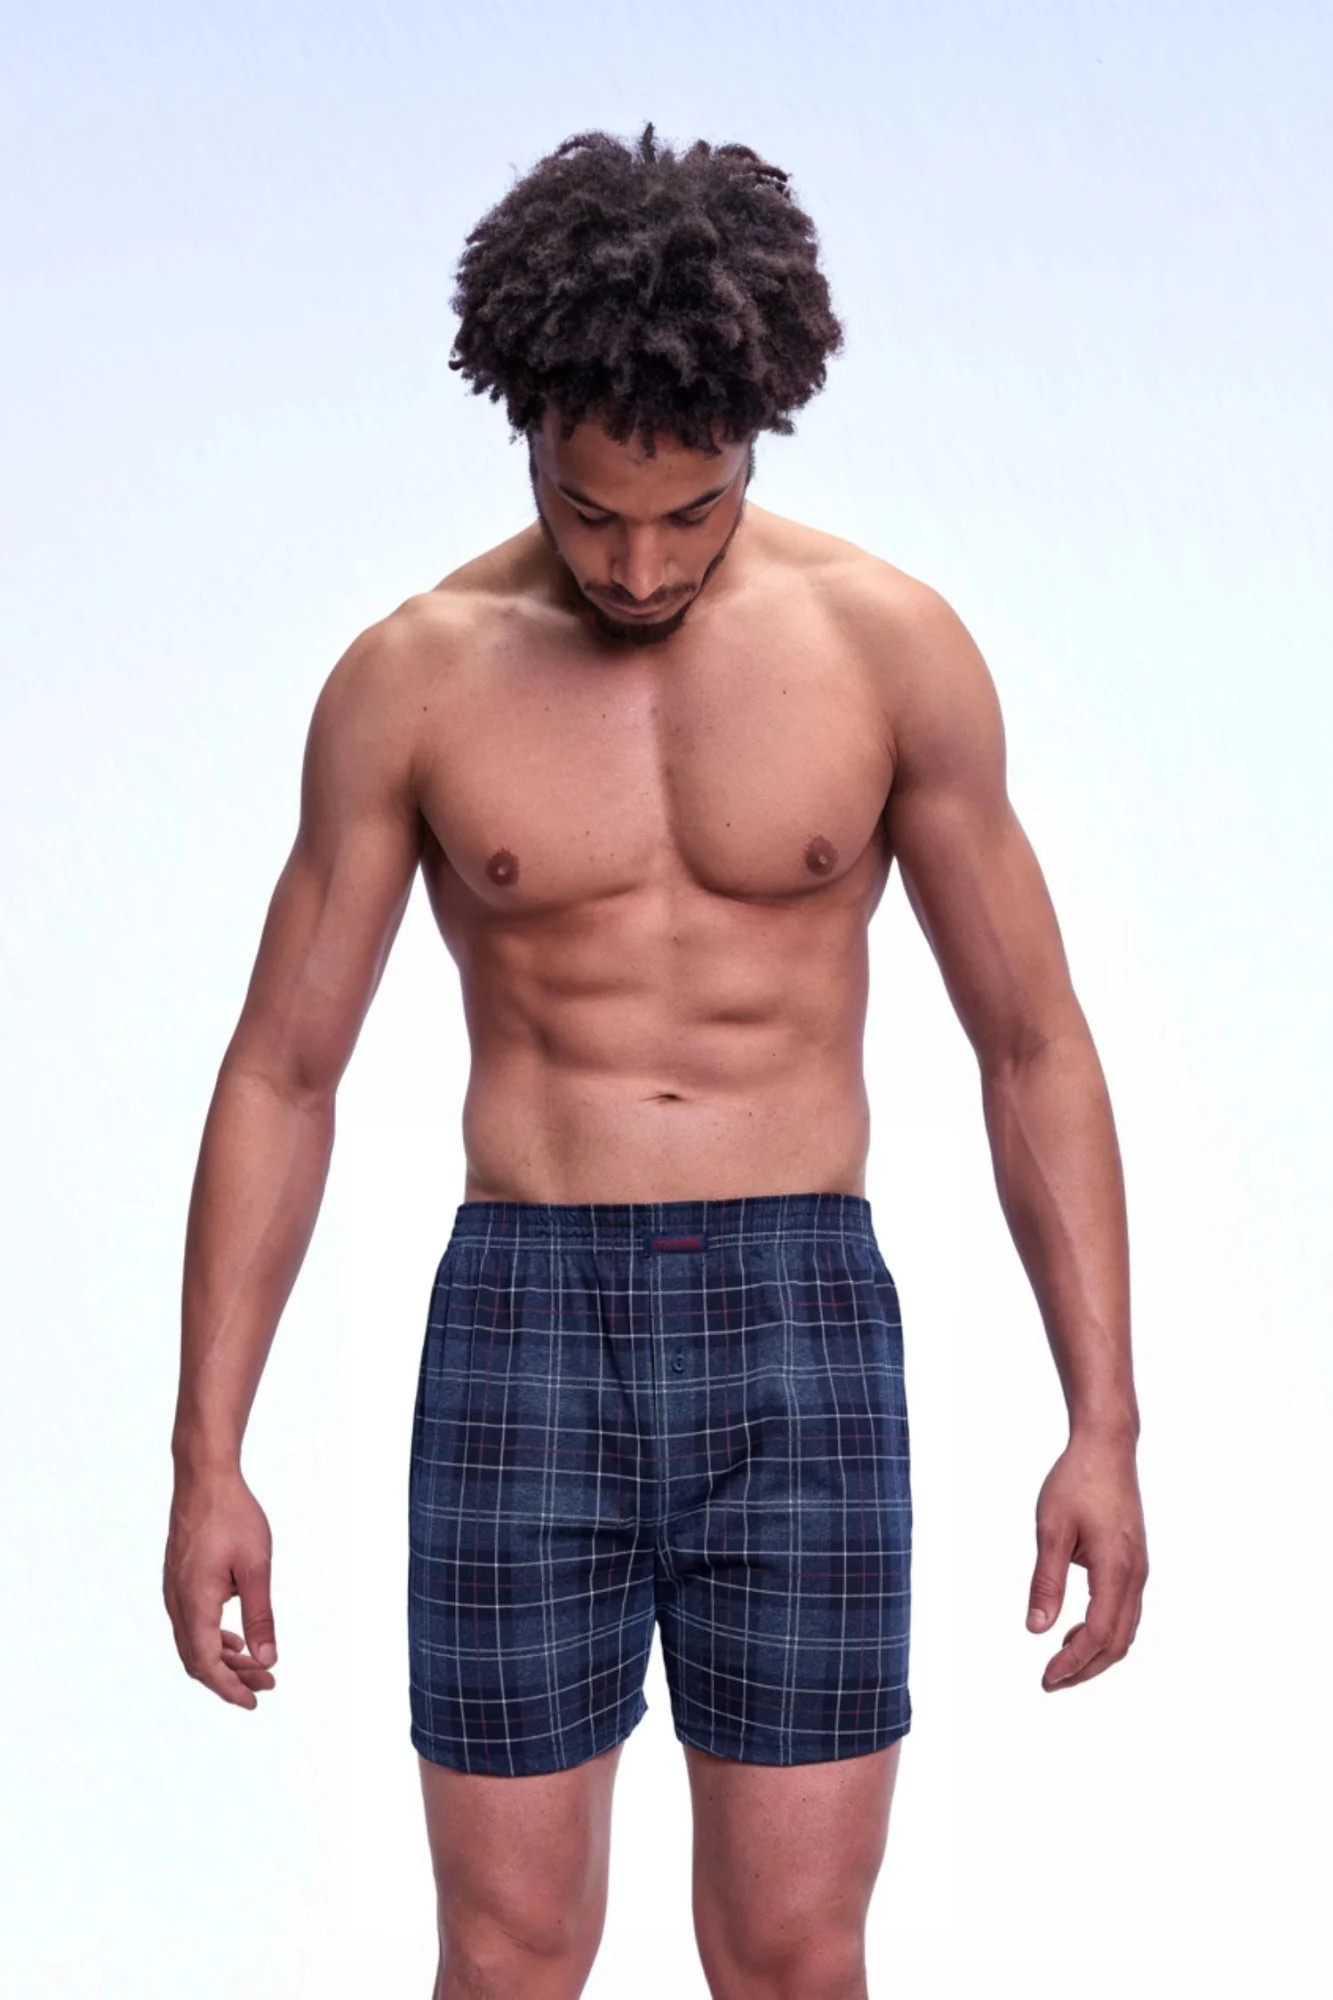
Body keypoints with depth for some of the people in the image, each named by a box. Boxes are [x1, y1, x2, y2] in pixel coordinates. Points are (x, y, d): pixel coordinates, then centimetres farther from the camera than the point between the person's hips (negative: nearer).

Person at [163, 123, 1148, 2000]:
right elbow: (281, 1071, 3)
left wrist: (1104, 1421, -2)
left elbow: (1034, 1043, 3)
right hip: (524, 1316, 0)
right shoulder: (410, 678, -1)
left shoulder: (891, 643, -2)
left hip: (801, 1323, 0)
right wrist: (208, 1458, 1)